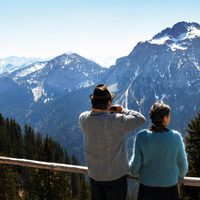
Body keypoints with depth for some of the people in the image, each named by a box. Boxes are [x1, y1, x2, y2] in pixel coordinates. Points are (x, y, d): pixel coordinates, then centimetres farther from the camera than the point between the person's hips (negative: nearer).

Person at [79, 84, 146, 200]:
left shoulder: (83, 118, -9)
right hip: (115, 175, -5)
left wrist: (106, 111, 1)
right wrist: (123, 111, -7)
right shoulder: (115, 121, -27)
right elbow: (140, 119, -20)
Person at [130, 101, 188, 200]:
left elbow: (135, 166, -8)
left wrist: (135, 173, 15)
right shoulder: (175, 137, -14)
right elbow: (182, 166, -2)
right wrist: (179, 175, 19)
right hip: (169, 189, 0)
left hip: (147, 189, 0)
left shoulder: (142, 137, -15)